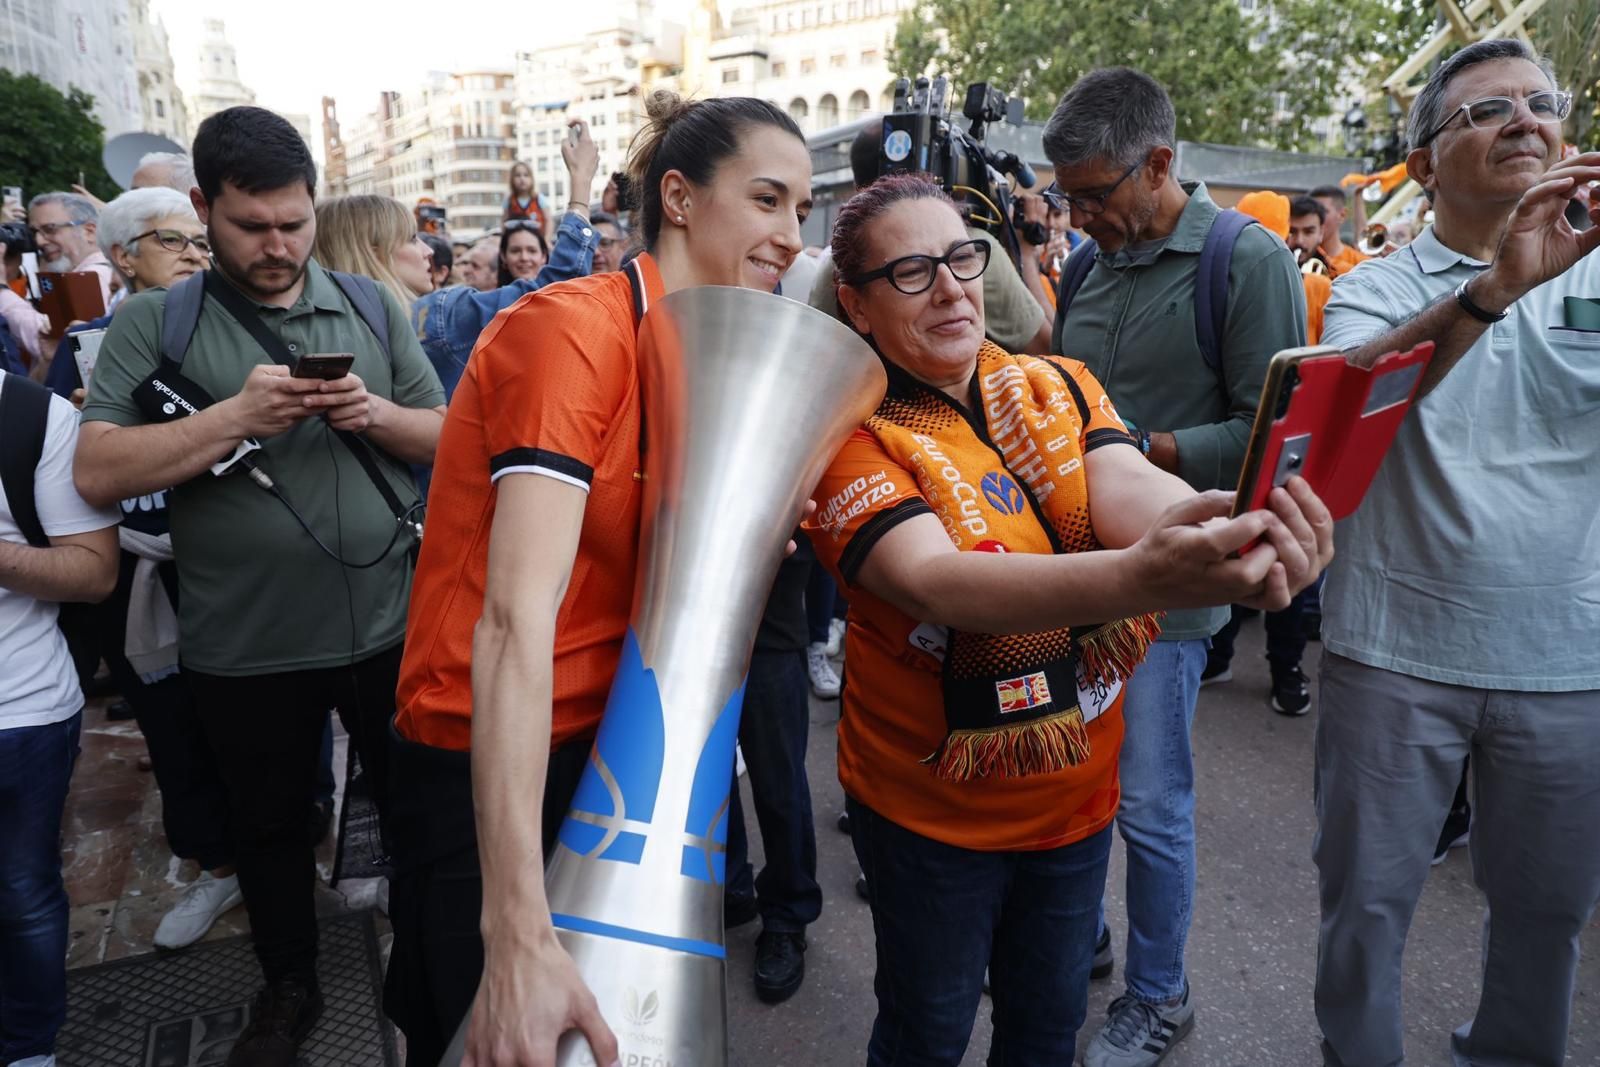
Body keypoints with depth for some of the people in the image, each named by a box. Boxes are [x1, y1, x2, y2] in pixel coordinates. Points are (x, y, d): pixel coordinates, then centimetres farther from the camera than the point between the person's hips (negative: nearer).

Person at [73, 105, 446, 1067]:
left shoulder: (372, 307, 3)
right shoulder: (151, 324, -2)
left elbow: (452, 438, 3)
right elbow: (98, 472, -12)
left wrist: (375, 412, -17)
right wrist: (237, 417, -23)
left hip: (388, 624, 1)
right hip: (246, 647, 0)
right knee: (271, 825, 19)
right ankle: (290, 988, 43)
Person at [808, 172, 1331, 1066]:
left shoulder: (1059, 385, -3)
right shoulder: (852, 435, -18)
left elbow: (1128, 483, -21)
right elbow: (931, 582, -35)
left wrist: (1234, 534, -45)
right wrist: (1141, 577, -51)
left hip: (1079, 785, 5)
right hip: (931, 808, -4)